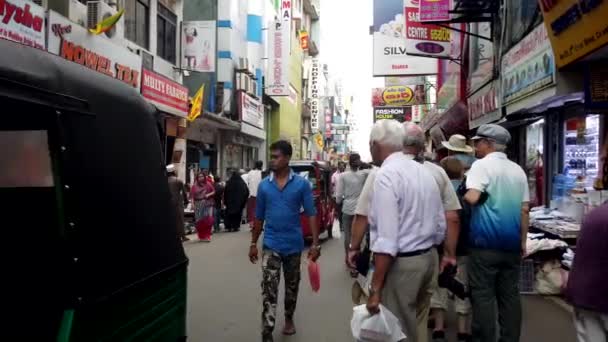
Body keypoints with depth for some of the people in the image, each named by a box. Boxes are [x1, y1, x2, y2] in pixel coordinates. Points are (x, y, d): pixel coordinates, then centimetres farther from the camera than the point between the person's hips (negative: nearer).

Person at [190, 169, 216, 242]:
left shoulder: (208, 184, 2)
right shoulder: (195, 185, 1)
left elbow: (213, 191, 8)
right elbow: (192, 195, -1)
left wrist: (209, 194, -10)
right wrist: (193, 204, -11)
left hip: (207, 204, 0)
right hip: (198, 205, 0)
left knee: (208, 219, -10)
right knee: (200, 221, 3)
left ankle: (207, 235, 1)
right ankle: (201, 236, 17)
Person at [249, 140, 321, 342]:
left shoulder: (302, 184, -6)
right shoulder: (264, 185, 0)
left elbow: (311, 214, -6)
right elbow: (259, 217, 8)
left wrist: (315, 244, -11)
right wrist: (253, 243, 9)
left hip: (293, 244, 0)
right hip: (271, 244, 0)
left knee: (292, 286, 18)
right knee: (269, 289, -7)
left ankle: (289, 319, 40)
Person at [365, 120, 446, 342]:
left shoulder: (386, 175, -16)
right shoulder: (424, 172, 10)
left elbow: (386, 239, -23)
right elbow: (440, 226, 14)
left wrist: (375, 288, -20)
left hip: (401, 263, -8)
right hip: (429, 257, 8)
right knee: (415, 323, 19)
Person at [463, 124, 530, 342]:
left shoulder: (481, 165, -8)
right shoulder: (518, 170, 12)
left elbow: (472, 198, -22)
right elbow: (525, 209, 12)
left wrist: (462, 196, 0)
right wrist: (523, 241, 17)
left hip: (486, 242, -6)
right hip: (512, 243, 6)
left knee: (483, 294, 1)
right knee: (510, 294, 12)